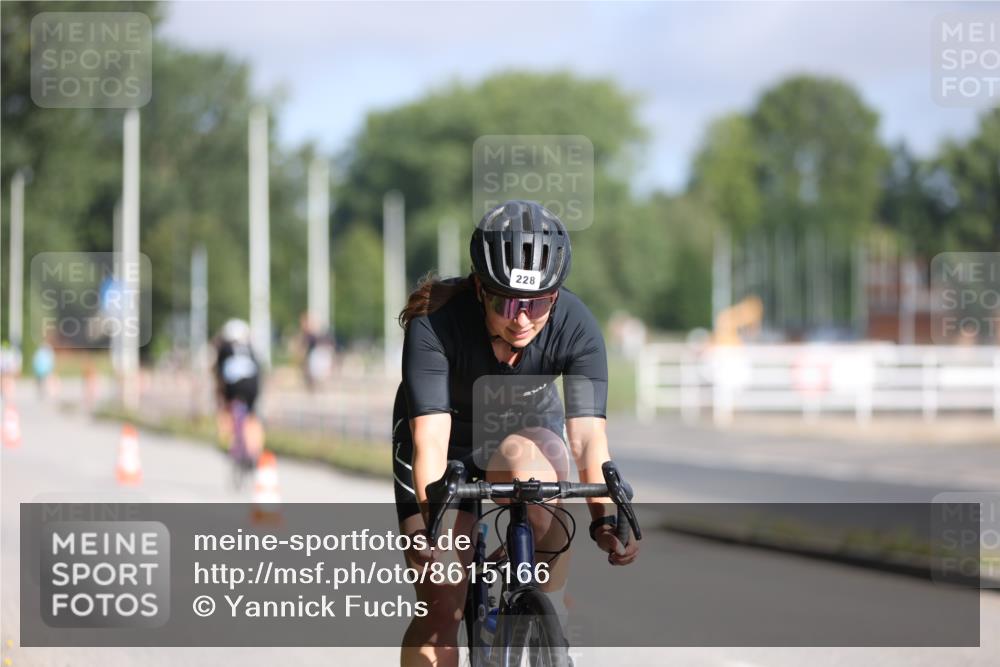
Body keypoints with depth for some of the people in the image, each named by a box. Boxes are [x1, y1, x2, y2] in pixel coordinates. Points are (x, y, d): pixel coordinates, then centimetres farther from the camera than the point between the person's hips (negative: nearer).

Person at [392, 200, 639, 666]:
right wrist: (433, 518, -54)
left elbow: (588, 433, -33)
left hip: (524, 431, 1)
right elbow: (431, 435, -39)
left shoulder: (576, 326, -26)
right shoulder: (434, 325, -32)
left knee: (530, 466, -37)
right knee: (441, 607, -11)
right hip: (448, 443, -1)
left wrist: (606, 516, -48)